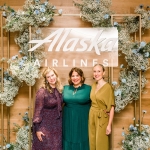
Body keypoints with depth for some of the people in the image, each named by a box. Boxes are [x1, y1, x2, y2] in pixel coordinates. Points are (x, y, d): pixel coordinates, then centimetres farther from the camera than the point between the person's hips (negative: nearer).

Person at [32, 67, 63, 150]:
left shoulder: (59, 89, 1)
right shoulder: (42, 92, -16)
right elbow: (38, 111, -14)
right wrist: (37, 129, -15)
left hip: (57, 125, 6)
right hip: (45, 125, -5)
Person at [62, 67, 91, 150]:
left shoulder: (88, 88, -5)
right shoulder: (65, 88, 6)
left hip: (82, 122, -3)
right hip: (68, 122, 3)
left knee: (82, 142, 7)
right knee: (68, 141, 11)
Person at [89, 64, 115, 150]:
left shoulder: (108, 87, -15)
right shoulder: (93, 85, 5)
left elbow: (111, 107, -15)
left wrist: (109, 125, -17)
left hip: (102, 117, -6)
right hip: (92, 116, 6)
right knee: (92, 142, 14)